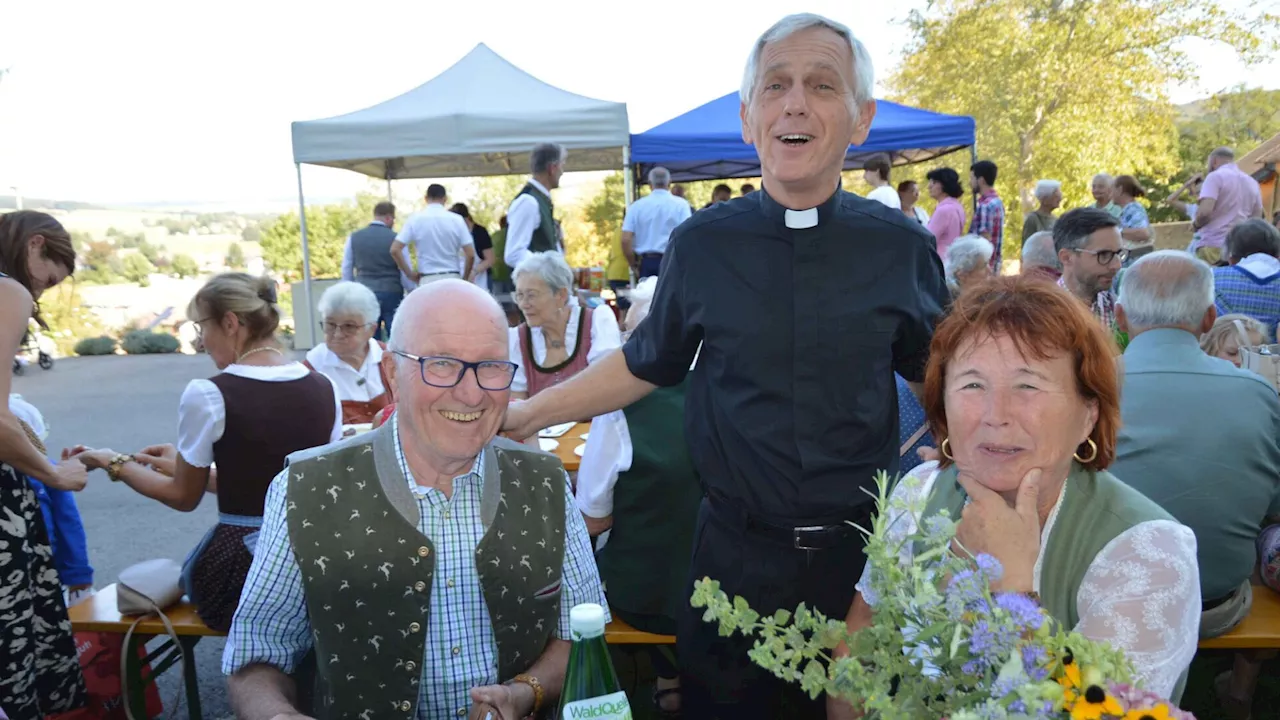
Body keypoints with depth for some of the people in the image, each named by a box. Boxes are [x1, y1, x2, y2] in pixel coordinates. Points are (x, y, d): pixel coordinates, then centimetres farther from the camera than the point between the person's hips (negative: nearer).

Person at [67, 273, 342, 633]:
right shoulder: (324, 388, 0)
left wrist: (112, 462, 16)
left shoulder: (207, 394, -13)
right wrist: (183, 466, 22)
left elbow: (184, 497, 2)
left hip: (240, 567, -4)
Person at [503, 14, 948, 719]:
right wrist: (529, 413, 2)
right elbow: (645, 364, 4)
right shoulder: (702, 244, -5)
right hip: (736, 551, 0)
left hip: (860, 550, 1)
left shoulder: (901, 246, -4)